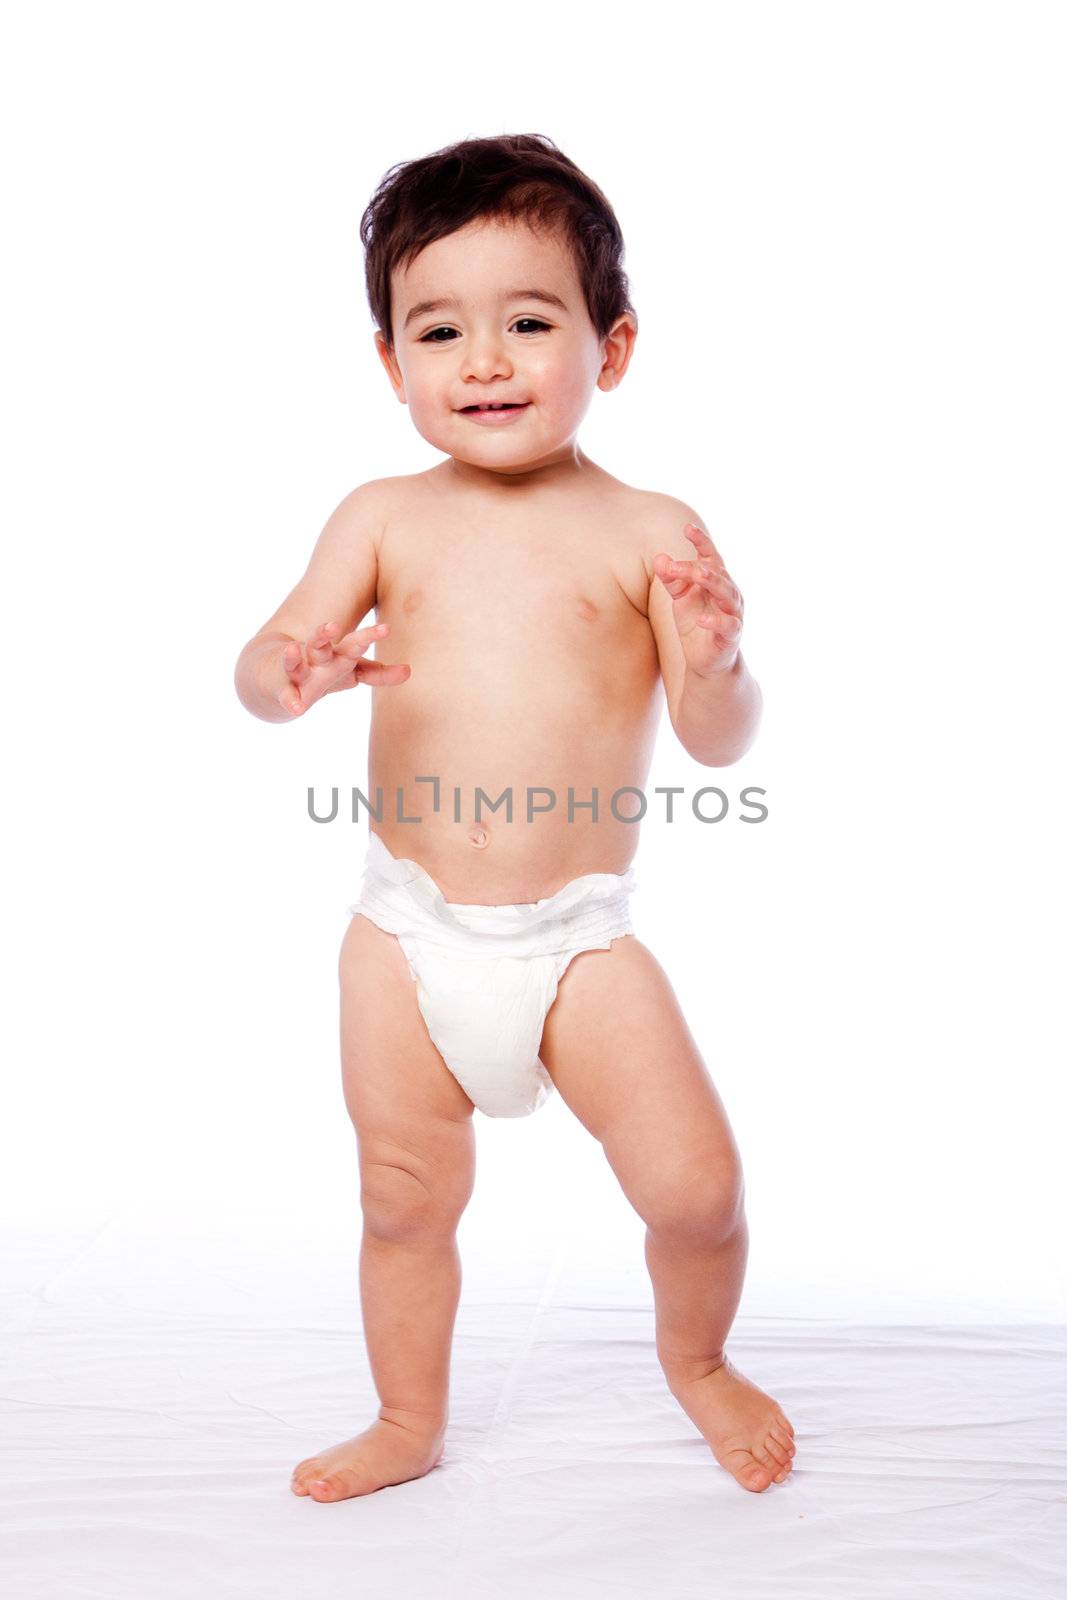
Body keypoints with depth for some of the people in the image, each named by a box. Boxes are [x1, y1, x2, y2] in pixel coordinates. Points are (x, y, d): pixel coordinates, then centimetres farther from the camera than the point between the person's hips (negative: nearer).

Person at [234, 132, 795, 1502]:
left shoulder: (646, 532, -5)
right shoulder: (384, 518, 0)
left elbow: (720, 744, -7)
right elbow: (260, 668, -2)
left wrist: (712, 664, -28)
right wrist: (294, 671, -25)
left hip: (580, 937, -1)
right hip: (407, 927, 2)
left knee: (696, 1190, -4)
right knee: (405, 1199, 14)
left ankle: (696, 1359, 30)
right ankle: (410, 1423, 39)